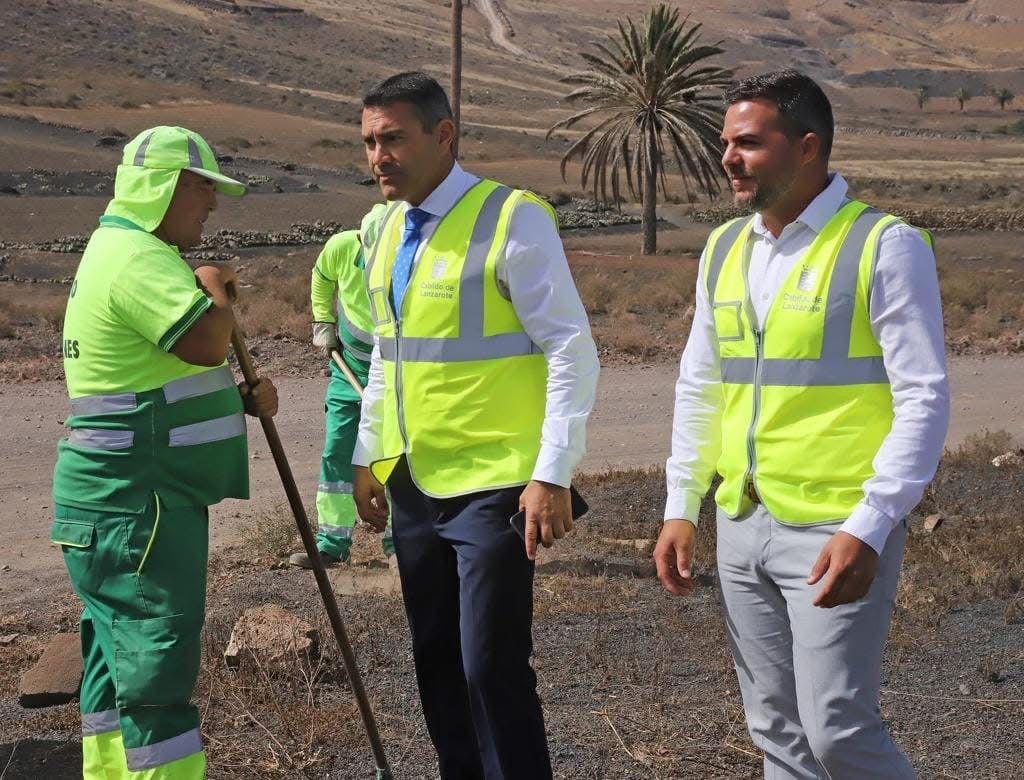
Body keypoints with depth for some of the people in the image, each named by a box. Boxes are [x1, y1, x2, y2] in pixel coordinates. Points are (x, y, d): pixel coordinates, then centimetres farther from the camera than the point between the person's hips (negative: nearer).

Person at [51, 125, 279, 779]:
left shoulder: (129, 252, 19)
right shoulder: (137, 258, -16)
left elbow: (172, 373, 24)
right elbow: (207, 339, -31)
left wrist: (242, 398, 7)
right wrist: (217, 288, -9)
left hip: (126, 504, 11)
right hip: (136, 506, -11)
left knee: (119, 657, 16)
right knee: (156, 662, -9)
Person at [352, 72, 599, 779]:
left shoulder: (513, 219, -12)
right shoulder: (389, 230, 11)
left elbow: (572, 350, -14)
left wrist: (553, 475, -18)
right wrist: (370, 458, 19)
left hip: (493, 485, -7)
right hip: (413, 483, 7)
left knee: (493, 668, -7)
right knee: (437, 664, 15)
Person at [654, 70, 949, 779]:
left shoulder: (885, 247, -9)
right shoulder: (724, 250, 10)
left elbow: (924, 401, -13)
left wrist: (868, 530, -20)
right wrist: (681, 509, 11)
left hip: (837, 534, -6)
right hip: (742, 528, 6)